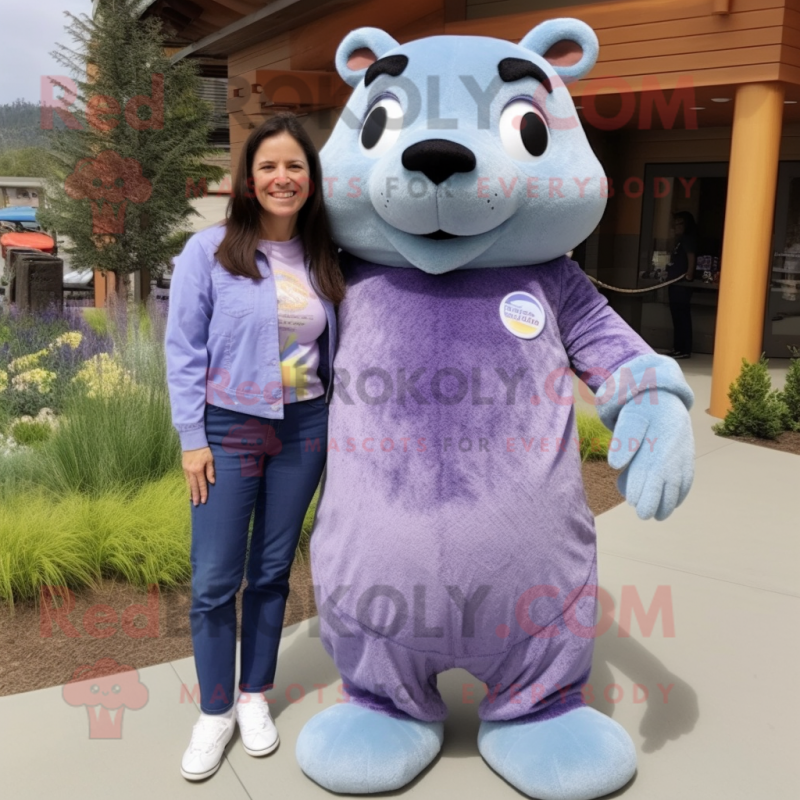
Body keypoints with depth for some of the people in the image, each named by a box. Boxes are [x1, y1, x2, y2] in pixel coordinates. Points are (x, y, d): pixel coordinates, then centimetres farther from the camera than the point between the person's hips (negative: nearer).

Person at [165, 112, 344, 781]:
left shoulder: (324, 258, 4)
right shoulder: (210, 250, -7)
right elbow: (184, 350, -6)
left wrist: (336, 424, 9)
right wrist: (192, 438, -9)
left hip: (304, 430, 3)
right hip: (228, 429, -3)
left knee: (273, 572, 11)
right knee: (215, 580, 1)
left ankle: (255, 697, 28)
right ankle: (214, 712, 20)